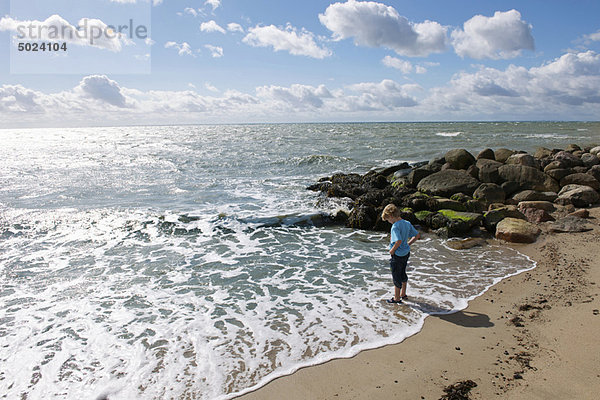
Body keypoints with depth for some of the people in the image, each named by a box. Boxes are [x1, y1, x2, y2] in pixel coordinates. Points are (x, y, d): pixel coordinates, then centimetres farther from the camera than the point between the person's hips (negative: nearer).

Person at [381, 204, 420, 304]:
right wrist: (408, 244, 11)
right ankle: (403, 294, 37)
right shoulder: (407, 223, 2)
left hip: (397, 255, -8)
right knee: (403, 273, 22)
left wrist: (392, 250, -20)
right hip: (406, 252, 8)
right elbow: (417, 235, 8)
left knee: (396, 275, 6)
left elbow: (399, 241, -35)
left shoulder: (395, 226, -24)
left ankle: (397, 298, 18)